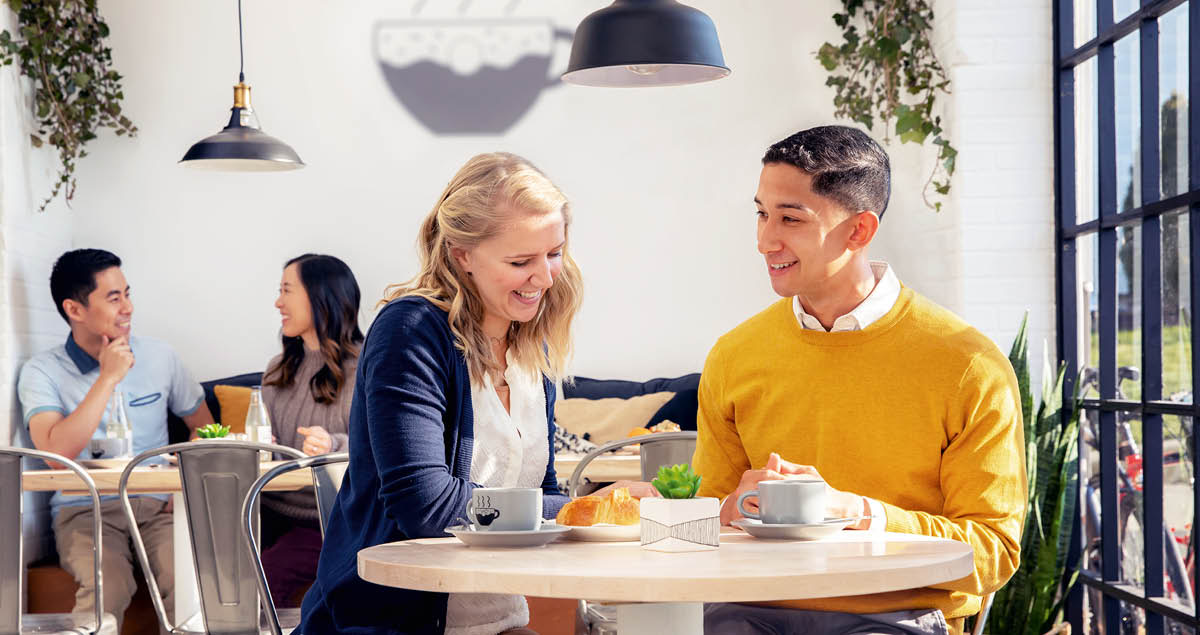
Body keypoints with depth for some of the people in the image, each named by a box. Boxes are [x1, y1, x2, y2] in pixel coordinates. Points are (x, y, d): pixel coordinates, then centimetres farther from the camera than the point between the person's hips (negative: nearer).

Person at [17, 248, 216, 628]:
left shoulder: (159, 357, 11)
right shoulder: (42, 372, 0)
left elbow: (202, 427, 20)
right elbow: (56, 452, -17)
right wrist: (108, 379, -14)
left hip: (158, 504, 3)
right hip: (85, 509, -2)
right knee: (108, 587, -35)